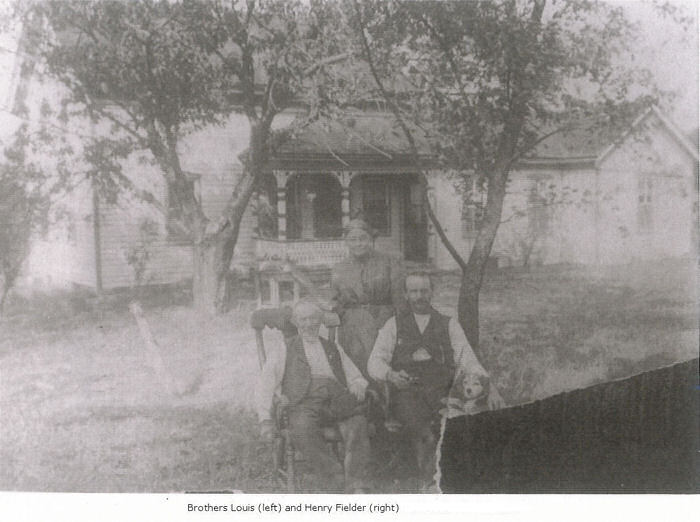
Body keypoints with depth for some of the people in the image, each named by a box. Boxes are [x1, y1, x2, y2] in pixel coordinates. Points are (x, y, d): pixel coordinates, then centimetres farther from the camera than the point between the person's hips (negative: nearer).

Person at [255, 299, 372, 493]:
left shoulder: (334, 349, 30)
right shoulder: (285, 350, 21)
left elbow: (357, 378, 29)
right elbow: (266, 383, 11)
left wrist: (358, 388, 2)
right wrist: (265, 419, -4)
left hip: (339, 398, 2)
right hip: (306, 401, -2)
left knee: (358, 425, -32)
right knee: (302, 429, -37)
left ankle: (356, 486, -36)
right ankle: (337, 478, -27)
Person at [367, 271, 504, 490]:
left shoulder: (449, 325, 18)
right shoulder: (394, 325, 16)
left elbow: (468, 360, 9)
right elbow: (374, 362, 8)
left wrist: (490, 387, -6)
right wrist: (390, 374, -14)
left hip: (441, 391, 1)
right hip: (406, 391, -1)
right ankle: (430, 481, -24)